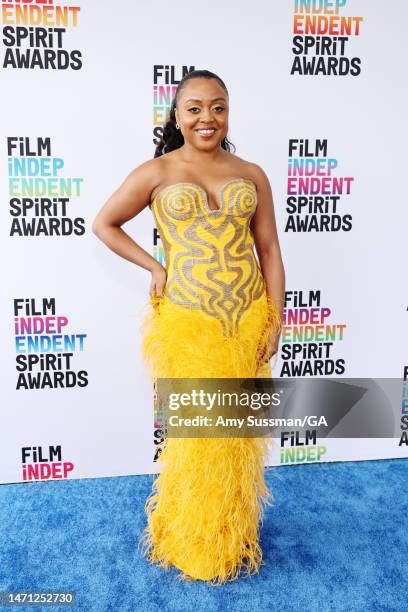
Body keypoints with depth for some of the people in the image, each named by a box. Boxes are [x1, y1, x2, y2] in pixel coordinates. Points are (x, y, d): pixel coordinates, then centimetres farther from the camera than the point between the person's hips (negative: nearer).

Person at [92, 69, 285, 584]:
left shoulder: (251, 175, 7)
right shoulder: (156, 172, 0)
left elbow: (269, 251, 6)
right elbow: (103, 224, 7)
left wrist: (275, 320, 1)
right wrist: (154, 268, 0)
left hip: (248, 321, 3)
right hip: (188, 323, -2)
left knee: (239, 432, 13)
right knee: (196, 434, 7)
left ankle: (233, 536, 37)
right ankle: (192, 541, 32)